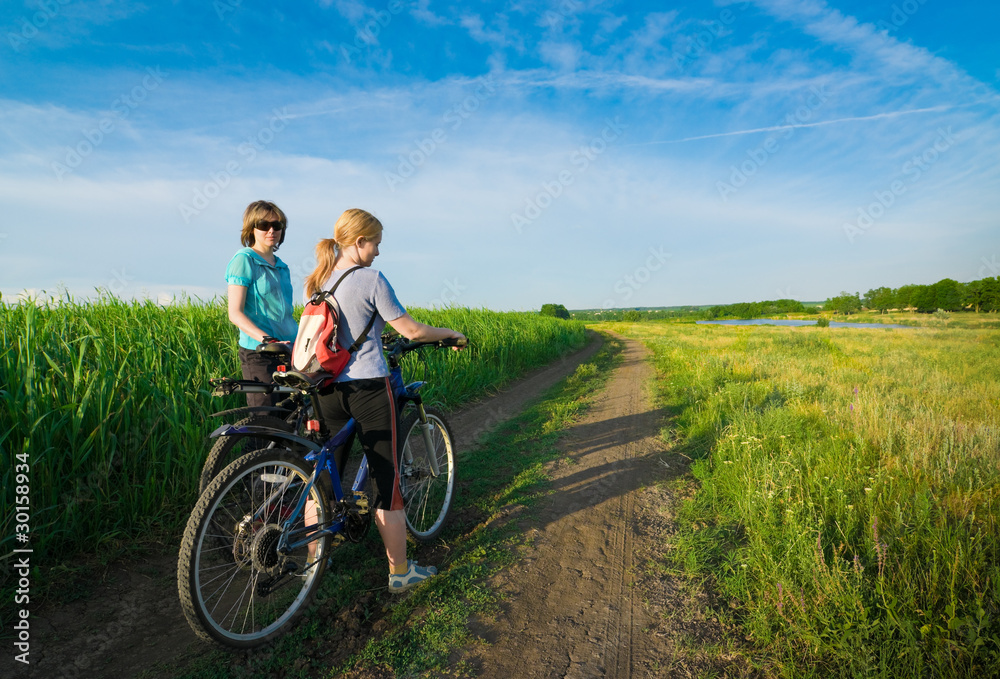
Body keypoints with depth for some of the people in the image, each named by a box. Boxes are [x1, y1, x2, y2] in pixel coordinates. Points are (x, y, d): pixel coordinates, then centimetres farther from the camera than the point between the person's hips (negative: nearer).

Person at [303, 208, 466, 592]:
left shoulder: (318, 282, 10)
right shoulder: (371, 279, -11)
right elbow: (412, 331, -11)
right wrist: (450, 334, 5)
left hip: (329, 389, 7)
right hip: (368, 389, -7)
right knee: (387, 481, 5)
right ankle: (400, 572, 18)